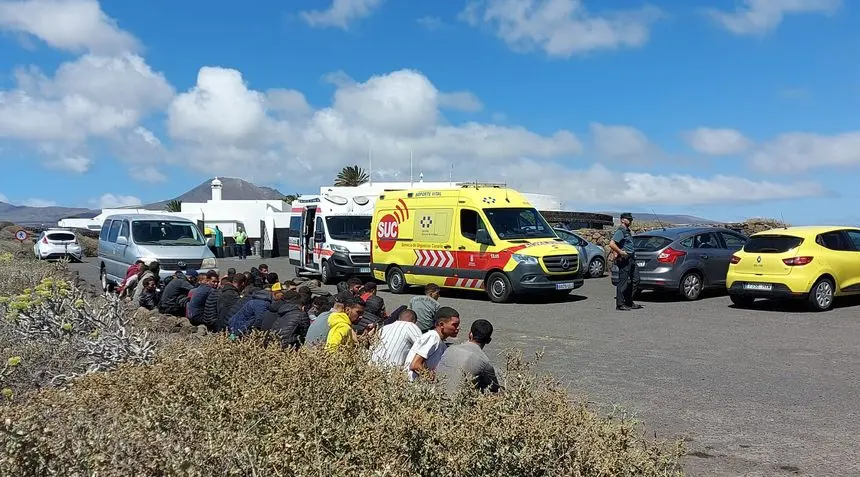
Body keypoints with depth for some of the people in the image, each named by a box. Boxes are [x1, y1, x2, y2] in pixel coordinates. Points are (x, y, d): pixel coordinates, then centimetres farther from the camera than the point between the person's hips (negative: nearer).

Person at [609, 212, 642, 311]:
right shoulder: (620, 231, -12)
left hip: (631, 259, 10)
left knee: (635, 280, 11)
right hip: (624, 259, -10)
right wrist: (621, 252, -23)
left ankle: (629, 302, 18)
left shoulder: (628, 231, 18)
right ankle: (620, 305, -1)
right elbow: (611, 244, -25)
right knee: (623, 281, -6)